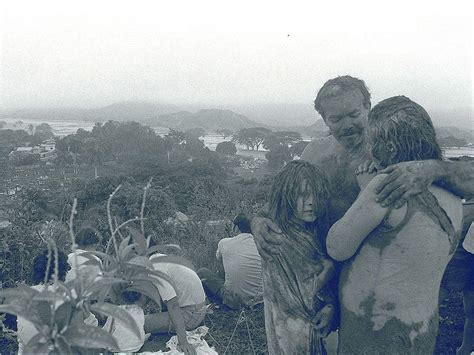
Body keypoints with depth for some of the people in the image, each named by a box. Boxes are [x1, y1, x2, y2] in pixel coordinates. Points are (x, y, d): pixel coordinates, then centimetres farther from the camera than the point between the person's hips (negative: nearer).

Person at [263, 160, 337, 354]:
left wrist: (330, 307, -12)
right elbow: (304, 297, -23)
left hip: (318, 329, 6)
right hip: (293, 337, -6)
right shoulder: (278, 243, -21)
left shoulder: (314, 234, 0)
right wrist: (328, 267, -13)